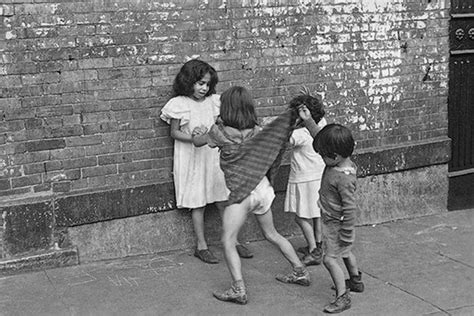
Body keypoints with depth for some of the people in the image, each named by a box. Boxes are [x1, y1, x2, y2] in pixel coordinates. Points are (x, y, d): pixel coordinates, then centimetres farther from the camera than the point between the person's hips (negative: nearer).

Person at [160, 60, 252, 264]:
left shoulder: (213, 101, 3)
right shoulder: (179, 104, -9)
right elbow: (174, 132, -5)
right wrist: (193, 138, -21)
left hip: (213, 156, 4)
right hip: (191, 158, -4)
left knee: (224, 201, 6)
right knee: (197, 203, 4)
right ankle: (201, 246, 15)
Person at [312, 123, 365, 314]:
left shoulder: (344, 178, -35)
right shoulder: (336, 163, -8)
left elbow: (350, 209, -31)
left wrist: (345, 235, -26)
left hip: (336, 223, -11)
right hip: (331, 220, 11)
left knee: (330, 258, -8)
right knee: (345, 252, 28)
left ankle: (343, 297, 1)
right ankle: (356, 281, 50)